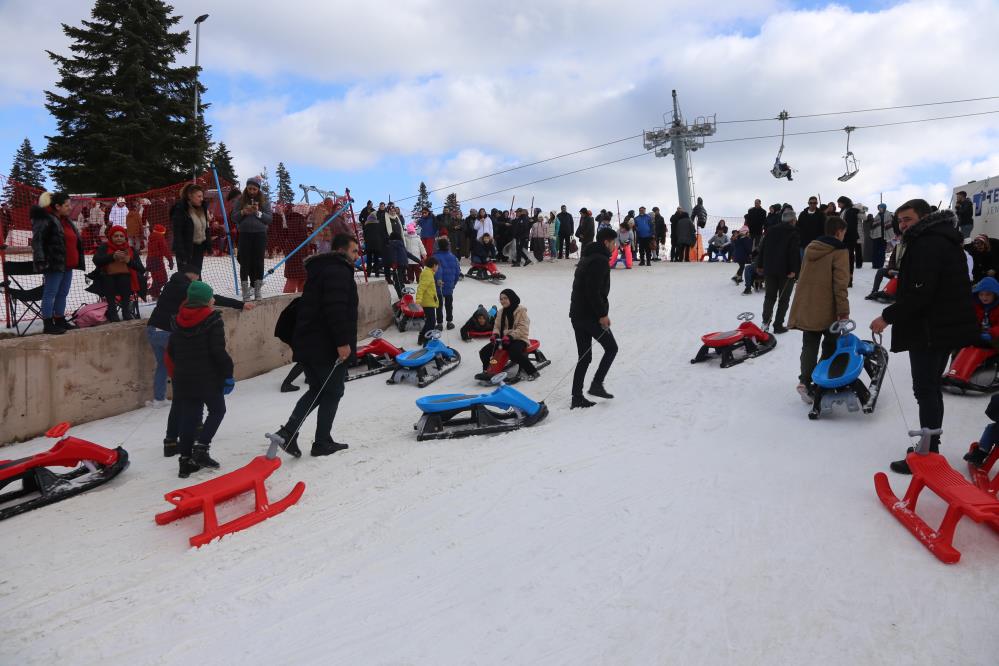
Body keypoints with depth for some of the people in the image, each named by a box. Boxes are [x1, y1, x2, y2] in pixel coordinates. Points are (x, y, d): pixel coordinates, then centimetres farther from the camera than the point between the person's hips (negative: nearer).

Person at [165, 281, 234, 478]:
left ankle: (186, 459, 13)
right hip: (208, 378, -6)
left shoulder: (179, 321, 8)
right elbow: (218, 351, -17)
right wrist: (228, 375, -9)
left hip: (183, 378, 6)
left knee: (188, 417, 11)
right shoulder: (213, 320, -12)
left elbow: (171, 352, 13)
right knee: (217, 410, 11)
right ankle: (200, 449, -3)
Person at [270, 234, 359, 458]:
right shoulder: (338, 272, -14)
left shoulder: (320, 270, 20)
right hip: (328, 347, -9)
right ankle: (322, 443, 12)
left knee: (317, 390, 17)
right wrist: (342, 342, -25)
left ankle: (287, 432, 4)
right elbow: (336, 310, -26)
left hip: (308, 344, 9)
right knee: (332, 393, 5)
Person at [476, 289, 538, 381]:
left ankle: (532, 372, -20)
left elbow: (522, 329, -16)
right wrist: (495, 334, -12)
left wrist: (510, 336, -29)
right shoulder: (501, 312, 13)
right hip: (504, 339, 6)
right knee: (484, 352, -10)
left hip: (518, 339, -6)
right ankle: (486, 371, 14)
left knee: (514, 353, -39)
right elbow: (497, 326, 11)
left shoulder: (521, 311, -8)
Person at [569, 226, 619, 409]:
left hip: (577, 314, 9)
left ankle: (577, 398, 8)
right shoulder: (600, 260, -13)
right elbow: (594, 290, -23)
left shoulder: (586, 257, 19)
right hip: (590, 315, -9)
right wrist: (602, 314, -19)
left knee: (584, 357, 11)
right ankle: (596, 385, 4)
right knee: (611, 347, 8)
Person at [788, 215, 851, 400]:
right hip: (827, 309, -5)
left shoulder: (810, 248, 10)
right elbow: (840, 283, -16)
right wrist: (844, 310, -14)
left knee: (810, 345, 8)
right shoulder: (839, 251, -10)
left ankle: (805, 381, -7)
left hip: (806, 307, 6)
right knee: (831, 344, 13)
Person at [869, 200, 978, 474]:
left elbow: (920, 293, -26)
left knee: (925, 390, -5)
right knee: (932, 388, 18)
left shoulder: (927, 244, -17)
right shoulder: (946, 241, 16)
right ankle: (930, 447, 27)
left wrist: (888, 316, -18)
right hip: (947, 327, 10)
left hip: (929, 331, -10)